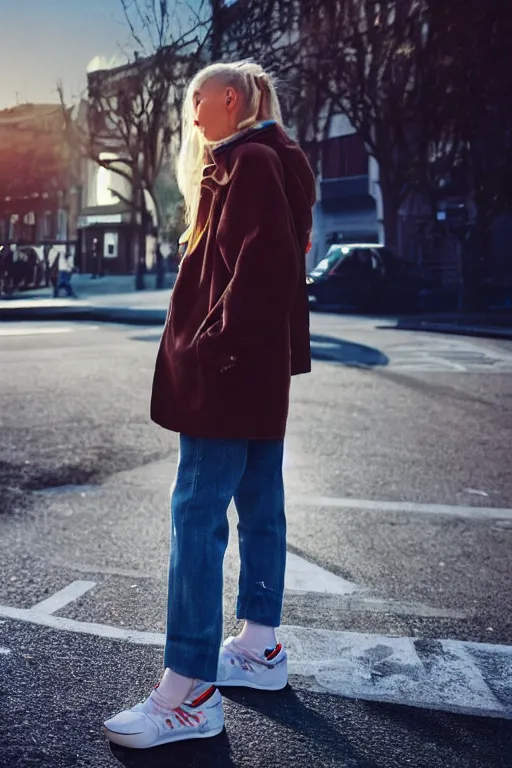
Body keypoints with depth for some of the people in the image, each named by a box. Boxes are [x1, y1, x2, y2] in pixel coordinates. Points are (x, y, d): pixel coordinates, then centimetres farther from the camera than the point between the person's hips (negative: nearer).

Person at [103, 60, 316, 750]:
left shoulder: (249, 162, -10)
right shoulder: (270, 162, 20)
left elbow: (263, 267, -21)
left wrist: (210, 349, -19)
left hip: (227, 370, -10)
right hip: (259, 370, 10)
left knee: (197, 513, -10)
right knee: (259, 505, 13)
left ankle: (190, 692, -7)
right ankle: (259, 649, 24)